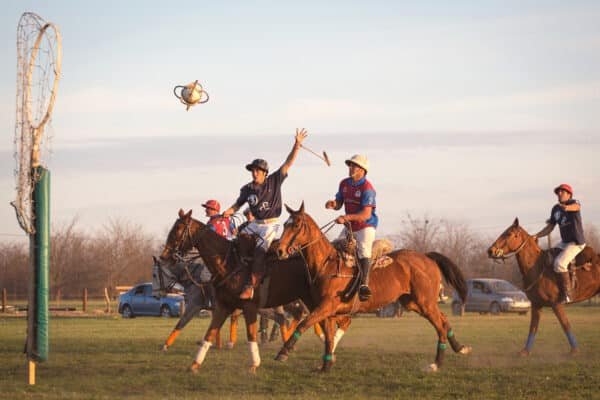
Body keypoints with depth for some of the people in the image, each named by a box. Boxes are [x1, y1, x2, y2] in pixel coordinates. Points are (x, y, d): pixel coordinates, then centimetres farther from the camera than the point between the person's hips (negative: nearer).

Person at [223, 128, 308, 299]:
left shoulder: (274, 181, -3)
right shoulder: (247, 189, 6)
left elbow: (288, 163, -6)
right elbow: (238, 205, 16)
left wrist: (297, 144, -14)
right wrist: (228, 212, -6)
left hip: (271, 224, -6)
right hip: (255, 223, 6)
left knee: (260, 250, -22)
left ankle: (251, 286, -24)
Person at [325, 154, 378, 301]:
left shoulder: (367, 188, -16)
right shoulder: (344, 184, 7)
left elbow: (366, 214, -24)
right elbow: (339, 204, 16)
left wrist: (346, 217, -34)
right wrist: (333, 204, -10)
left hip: (365, 227, -8)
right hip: (349, 228, 8)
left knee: (363, 250, -28)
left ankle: (364, 284, -36)